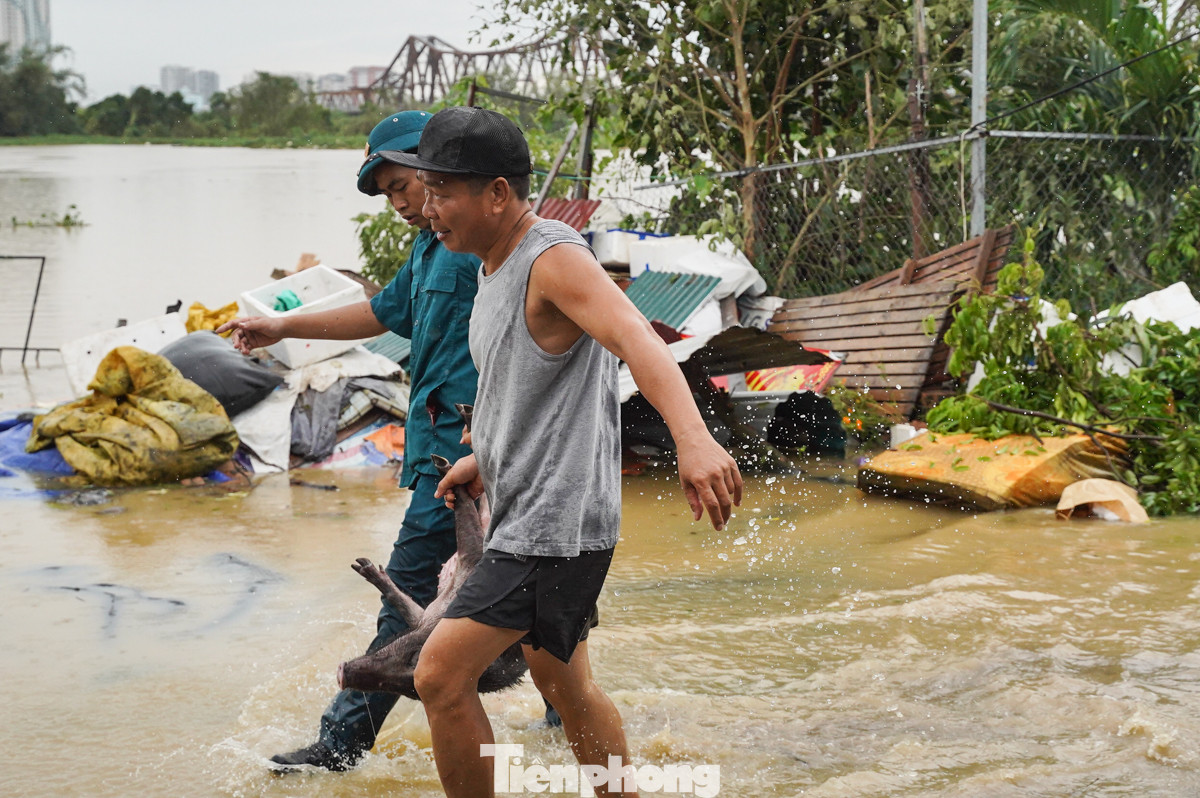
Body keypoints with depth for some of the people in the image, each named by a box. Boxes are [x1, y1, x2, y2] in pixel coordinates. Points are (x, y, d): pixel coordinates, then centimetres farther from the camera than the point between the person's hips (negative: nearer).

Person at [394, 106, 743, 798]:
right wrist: (486, 457, 27)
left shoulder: (556, 259, -20)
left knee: (440, 676, -12)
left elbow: (638, 340, -37)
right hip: (526, 509, 10)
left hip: (558, 522, -10)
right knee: (563, 684, 22)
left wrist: (694, 438, -52)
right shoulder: (498, 263, 10)